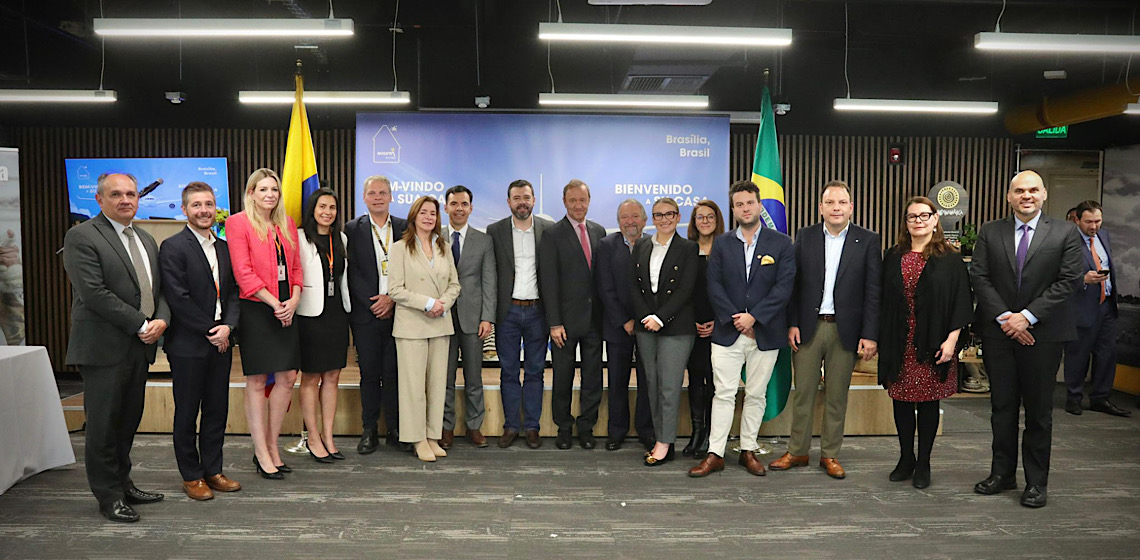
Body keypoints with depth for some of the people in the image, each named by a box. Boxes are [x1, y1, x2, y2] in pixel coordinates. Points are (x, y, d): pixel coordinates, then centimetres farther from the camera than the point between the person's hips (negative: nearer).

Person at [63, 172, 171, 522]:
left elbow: (159, 288, 16)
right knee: (103, 424, 2)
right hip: (104, 348, -7)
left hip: (139, 348, 7)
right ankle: (108, 496, 13)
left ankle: (122, 482, 27)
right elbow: (94, 293, -16)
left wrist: (162, 319, -4)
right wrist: (140, 325, -16)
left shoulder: (146, 240, 17)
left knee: (129, 420, 14)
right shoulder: (81, 237, -7)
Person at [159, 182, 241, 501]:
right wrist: (211, 330, -13)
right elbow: (178, 298, -15)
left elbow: (233, 293, 10)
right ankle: (191, 476, 18)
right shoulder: (173, 247, -8)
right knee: (187, 413, 6)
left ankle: (212, 471, 23)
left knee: (217, 410, 11)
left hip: (220, 343, 6)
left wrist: (228, 326, -7)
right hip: (188, 344, -6)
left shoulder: (224, 248, 12)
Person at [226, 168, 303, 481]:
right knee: (257, 381, 0)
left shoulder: (287, 224, 14)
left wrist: (294, 300, -3)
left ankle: (272, 445, 21)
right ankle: (262, 453, 9)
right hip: (256, 310, -6)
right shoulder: (238, 223, -4)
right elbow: (243, 272, -11)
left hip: (286, 311, 6)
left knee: (287, 378, 6)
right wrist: (275, 303, -13)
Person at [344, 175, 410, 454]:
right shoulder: (353, 229, 4)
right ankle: (369, 431, 17)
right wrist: (372, 304, -9)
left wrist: (392, 299, -8)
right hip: (365, 314, 0)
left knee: (394, 373, 4)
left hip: (396, 312, 1)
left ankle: (395, 431, 15)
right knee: (369, 374, 6)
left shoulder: (405, 228, 7)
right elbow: (352, 272, -2)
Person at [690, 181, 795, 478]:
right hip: (728, 332, 0)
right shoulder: (722, 244, 7)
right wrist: (733, 318, -12)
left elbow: (784, 287, -6)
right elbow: (714, 285, 0)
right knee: (724, 394, 1)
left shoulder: (781, 243, 2)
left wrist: (754, 317, -14)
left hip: (765, 333, 0)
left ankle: (748, 450, 21)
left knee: (756, 394, 9)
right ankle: (715, 454, 6)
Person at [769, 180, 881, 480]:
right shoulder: (805, 237, 5)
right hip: (808, 328, 1)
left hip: (845, 330, -1)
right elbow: (793, 284, 4)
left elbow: (873, 291, -2)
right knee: (803, 391, 7)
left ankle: (829, 454, 21)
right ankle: (797, 451, 19)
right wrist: (792, 323, -3)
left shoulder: (868, 240, 1)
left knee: (837, 396, 8)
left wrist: (870, 334, -8)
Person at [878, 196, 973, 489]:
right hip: (899, 344, 3)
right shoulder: (893, 257, 8)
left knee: (928, 403, 6)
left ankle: (923, 464, 18)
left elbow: (961, 302, -4)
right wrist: (880, 339, 3)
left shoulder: (949, 258, -1)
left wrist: (951, 340, -12)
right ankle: (905, 459, 22)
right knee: (901, 401, 8)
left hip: (932, 344, -2)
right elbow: (883, 300, 8)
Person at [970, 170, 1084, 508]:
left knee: (1039, 410, 6)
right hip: (998, 331, 2)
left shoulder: (1066, 233, 1)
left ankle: (1036, 482, 17)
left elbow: (1069, 280, -6)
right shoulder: (990, 232, 5)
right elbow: (979, 277, 0)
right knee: (1002, 407, 9)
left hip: (1043, 332, -1)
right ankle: (1002, 474, 21)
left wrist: (1028, 316, -13)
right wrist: (1004, 318, -10)